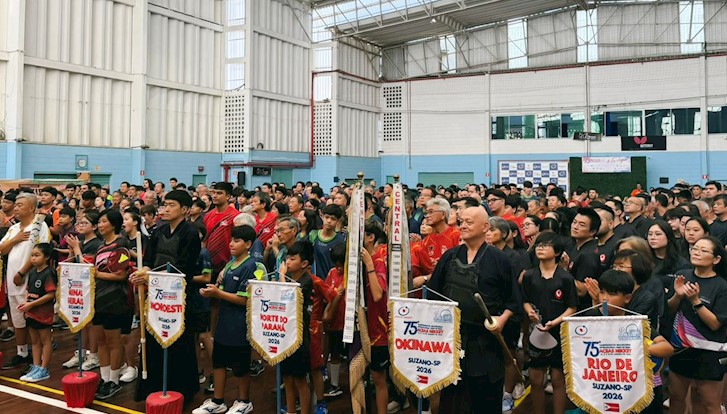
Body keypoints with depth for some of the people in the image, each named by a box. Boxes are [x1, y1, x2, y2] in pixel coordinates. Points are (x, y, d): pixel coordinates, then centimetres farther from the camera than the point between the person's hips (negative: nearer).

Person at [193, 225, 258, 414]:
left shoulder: (249, 267, -15)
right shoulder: (230, 264, 9)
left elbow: (244, 299, -19)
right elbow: (224, 291, 13)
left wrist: (217, 293, -19)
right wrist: (211, 292, -7)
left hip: (240, 325, -8)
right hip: (224, 321, 8)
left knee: (240, 365, 6)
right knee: (218, 360, 14)